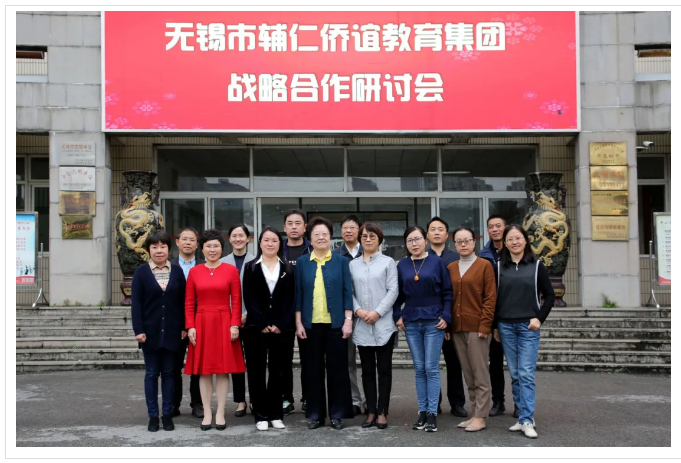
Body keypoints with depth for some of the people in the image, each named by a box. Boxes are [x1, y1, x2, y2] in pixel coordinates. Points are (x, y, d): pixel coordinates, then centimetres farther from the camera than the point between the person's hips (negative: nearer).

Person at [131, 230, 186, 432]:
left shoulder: (177, 271, 6)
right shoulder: (141, 272, 1)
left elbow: (183, 301, 5)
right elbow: (136, 303, -3)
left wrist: (184, 327, 0)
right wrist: (138, 330, -11)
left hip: (171, 331, 1)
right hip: (150, 331, -1)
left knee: (169, 373, 8)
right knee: (152, 374, 6)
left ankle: (167, 414, 15)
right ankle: (153, 416, 13)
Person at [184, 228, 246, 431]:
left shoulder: (231, 270, 1)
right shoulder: (194, 272, 5)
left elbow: (236, 301, -1)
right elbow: (189, 303, 5)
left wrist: (235, 325, -8)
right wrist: (190, 327, -3)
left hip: (224, 323, -1)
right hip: (201, 324, 1)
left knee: (223, 369, 3)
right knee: (204, 370, 5)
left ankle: (220, 414, 12)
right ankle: (207, 414, 14)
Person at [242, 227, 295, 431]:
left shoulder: (287, 268, 8)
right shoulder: (251, 267, 5)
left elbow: (290, 299, 2)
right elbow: (249, 299, -3)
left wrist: (279, 325, -10)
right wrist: (263, 325, -12)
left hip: (280, 328, 1)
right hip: (256, 328, -1)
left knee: (277, 371, 5)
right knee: (257, 372, 2)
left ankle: (275, 414, 13)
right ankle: (261, 415, 9)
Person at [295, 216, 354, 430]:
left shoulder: (341, 262, 4)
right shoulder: (302, 262, 6)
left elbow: (347, 292, 2)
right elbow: (298, 294, 6)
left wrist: (348, 320, -6)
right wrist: (298, 323, 0)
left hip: (335, 323, -1)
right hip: (311, 324, 1)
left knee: (337, 368, 3)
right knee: (313, 370, 6)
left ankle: (337, 414, 13)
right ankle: (315, 414, 15)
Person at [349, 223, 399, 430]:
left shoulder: (388, 262, 4)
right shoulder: (353, 264, 11)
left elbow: (393, 291, -3)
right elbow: (349, 292, 8)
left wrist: (377, 312, -12)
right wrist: (358, 310, -10)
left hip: (383, 324, -2)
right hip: (361, 326, 3)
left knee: (384, 369, 2)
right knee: (367, 370, 7)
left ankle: (382, 412, 7)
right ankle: (371, 411, 13)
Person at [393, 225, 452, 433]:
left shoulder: (437, 262, -1)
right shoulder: (402, 265, 7)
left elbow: (447, 292, 0)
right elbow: (397, 294, 12)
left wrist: (446, 316, -7)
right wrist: (397, 316, 3)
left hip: (433, 322, -3)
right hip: (411, 323, 3)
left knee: (431, 368, -3)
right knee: (419, 369, 7)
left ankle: (432, 413, 2)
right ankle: (422, 411, 13)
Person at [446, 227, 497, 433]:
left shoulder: (484, 265, -1)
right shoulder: (450, 268, 13)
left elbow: (490, 298, -6)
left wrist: (485, 325, -12)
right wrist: (446, 325, 6)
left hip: (477, 328, -5)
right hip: (457, 329, 5)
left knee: (480, 374, -1)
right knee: (468, 375, 10)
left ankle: (480, 417, 4)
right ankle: (475, 413, 18)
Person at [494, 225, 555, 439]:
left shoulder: (536, 266, 3)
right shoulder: (499, 267, 6)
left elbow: (549, 295, 6)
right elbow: (493, 297, 9)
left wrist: (539, 318, -5)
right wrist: (495, 326, 6)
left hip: (528, 326, -2)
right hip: (506, 327, 2)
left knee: (526, 374, -8)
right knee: (515, 375, 6)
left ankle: (527, 421, -6)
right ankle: (523, 417, 14)